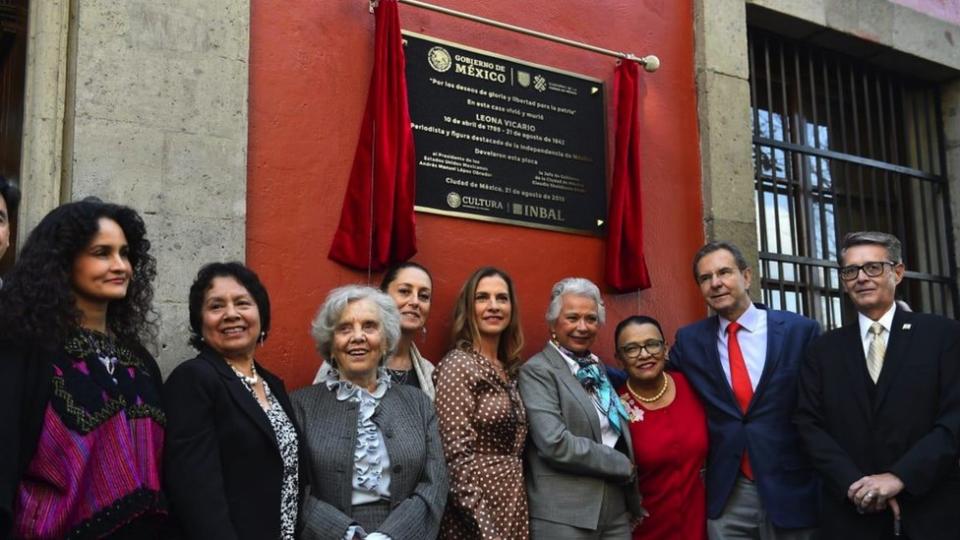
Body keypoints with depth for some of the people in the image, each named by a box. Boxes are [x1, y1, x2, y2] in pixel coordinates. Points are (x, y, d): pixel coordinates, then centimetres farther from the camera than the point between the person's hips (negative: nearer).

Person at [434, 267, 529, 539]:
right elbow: (457, 455, -18)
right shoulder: (458, 365, -13)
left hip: (513, 507, 7)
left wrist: (517, 513, 10)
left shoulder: (510, 369, 10)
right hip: (479, 515, -7)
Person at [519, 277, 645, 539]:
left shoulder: (597, 366, 13)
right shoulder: (537, 371, -10)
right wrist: (624, 465, -11)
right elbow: (556, 444, -21)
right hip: (564, 515, -7)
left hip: (616, 507, 7)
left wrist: (633, 502, 8)